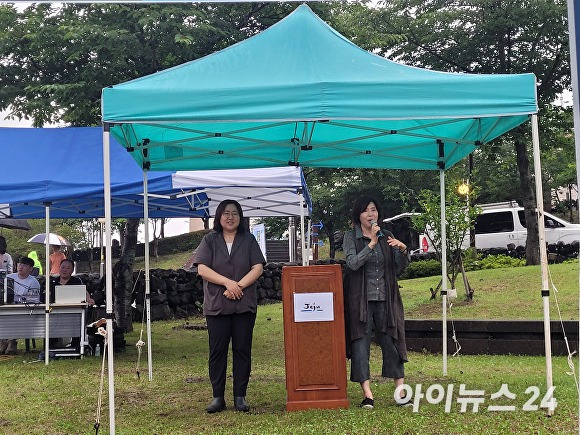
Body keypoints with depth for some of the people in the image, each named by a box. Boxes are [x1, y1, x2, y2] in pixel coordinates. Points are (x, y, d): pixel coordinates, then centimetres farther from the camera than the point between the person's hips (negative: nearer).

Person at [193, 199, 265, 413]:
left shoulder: (248, 240, 10)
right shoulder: (210, 240, 7)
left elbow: (257, 268, 0)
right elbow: (202, 269, -3)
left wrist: (239, 286, -13)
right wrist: (228, 283, -14)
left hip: (244, 304, 1)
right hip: (216, 305, 0)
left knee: (242, 350, 2)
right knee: (217, 351, 2)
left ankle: (240, 397, 9)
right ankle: (218, 397, 9)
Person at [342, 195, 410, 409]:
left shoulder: (386, 236, 11)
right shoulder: (351, 237, 1)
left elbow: (400, 267, 9)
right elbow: (353, 263, -14)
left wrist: (403, 250, -10)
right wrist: (372, 243, -21)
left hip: (385, 298, 3)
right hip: (360, 299, -3)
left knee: (391, 341, 4)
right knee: (361, 343, -5)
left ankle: (401, 390, 10)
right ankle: (367, 394, -2)